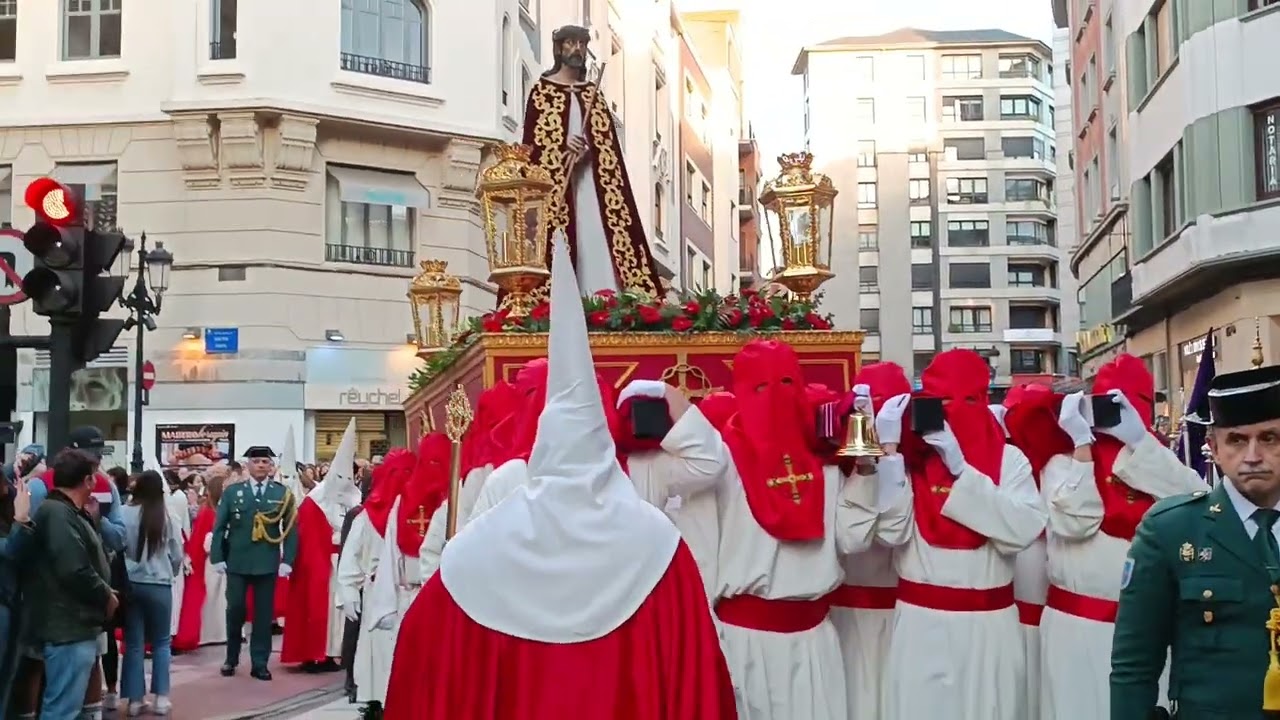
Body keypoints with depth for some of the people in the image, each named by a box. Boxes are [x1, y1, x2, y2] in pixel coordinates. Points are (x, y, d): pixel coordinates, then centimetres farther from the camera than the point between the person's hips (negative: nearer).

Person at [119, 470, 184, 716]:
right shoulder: (168, 517, -5)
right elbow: (177, 556, 1)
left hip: (130, 584, 0)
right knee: (161, 643, 13)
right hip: (159, 585, 0)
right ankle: (161, 697, 11)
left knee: (133, 644, 9)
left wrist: (125, 572, 12)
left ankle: (135, 700, 11)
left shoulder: (124, 514, -9)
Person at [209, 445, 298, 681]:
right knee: (235, 610, 1)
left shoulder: (283, 493, 3)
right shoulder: (232, 492, 5)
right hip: (236, 562, 0)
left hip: (268, 563, 0)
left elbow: (291, 530, 1)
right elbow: (219, 527, 4)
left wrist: (287, 560, -6)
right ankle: (231, 658, 20)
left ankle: (259, 663, 11)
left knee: (264, 614, 3)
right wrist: (217, 557, -3)